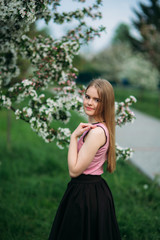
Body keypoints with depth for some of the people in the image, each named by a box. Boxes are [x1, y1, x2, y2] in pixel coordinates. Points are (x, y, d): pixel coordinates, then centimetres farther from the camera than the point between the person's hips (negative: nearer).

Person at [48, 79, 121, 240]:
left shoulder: (97, 132, -23)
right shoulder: (96, 127, 7)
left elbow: (74, 170, -22)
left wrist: (74, 136, -18)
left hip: (86, 195, -10)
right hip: (94, 189, 10)